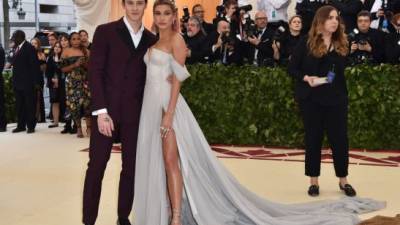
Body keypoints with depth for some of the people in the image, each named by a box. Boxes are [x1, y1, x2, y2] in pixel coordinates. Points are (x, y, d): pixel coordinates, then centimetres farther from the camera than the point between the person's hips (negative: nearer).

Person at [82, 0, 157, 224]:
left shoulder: (151, 39, 9)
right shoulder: (105, 31, -2)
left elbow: (149, 76, 12)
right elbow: (95, 72, -6)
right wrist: (101, 111, -14)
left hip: (135, 112, 3)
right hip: (107, 109, -3)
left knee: (131, 166, 8)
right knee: (96, 165, 1)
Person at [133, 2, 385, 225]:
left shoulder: (176, 39, -6)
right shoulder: (154, 43, 19)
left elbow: (178, 79, -13)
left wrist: (169, 114, -20)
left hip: (169, 105, -8)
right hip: (151, 106, 8)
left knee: (171, 161, -11)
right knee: (155, 163, 8)